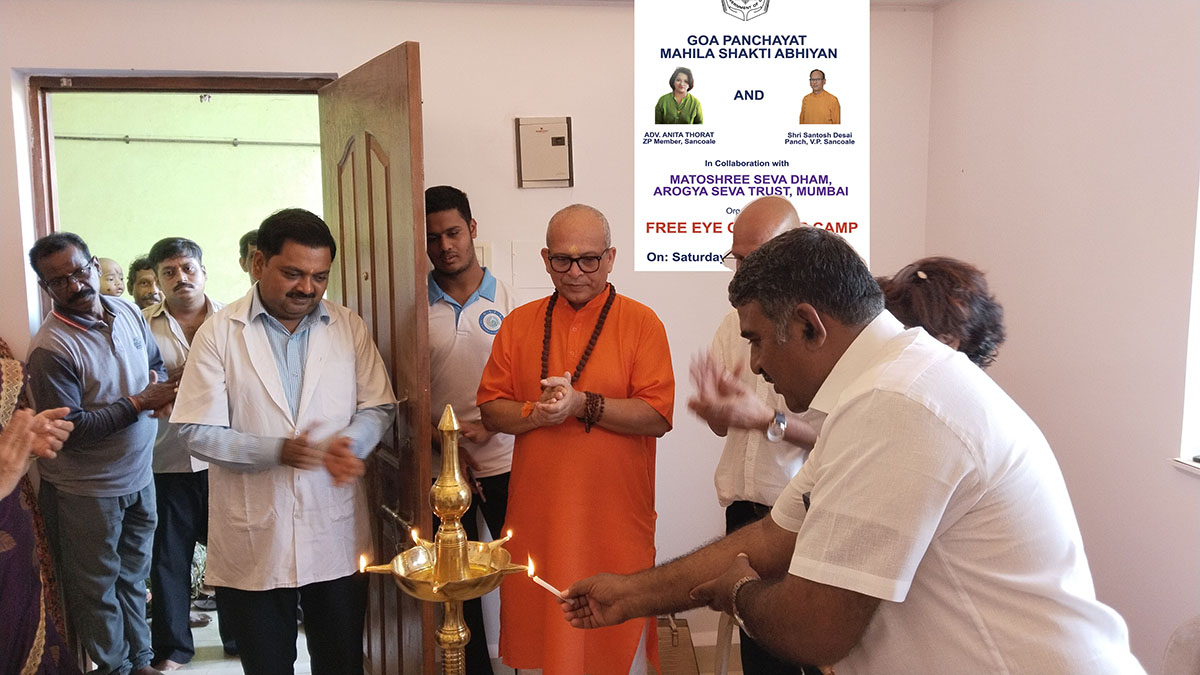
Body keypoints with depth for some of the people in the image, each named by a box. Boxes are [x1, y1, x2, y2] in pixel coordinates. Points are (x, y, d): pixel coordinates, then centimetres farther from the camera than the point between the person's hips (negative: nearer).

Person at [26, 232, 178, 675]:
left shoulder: (129, 312, -1)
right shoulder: (50, 349, -21)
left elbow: (155, 362, 15)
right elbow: (69, 429, -22)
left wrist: (159, 386, -8)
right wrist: (139, 403, -21)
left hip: (139, 474, 6)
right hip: (86, 489, -6)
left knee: (133, 575, 21)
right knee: (96, 588, 12)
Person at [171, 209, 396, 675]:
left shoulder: (350, 329, 4)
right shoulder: (218, 334, -3)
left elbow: (378, 407, 5)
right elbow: (198, 433, -7)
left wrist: (349, 443, -17)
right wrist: (278, 451, -22)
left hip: (336, 534, 2)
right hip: (253, 539, -1)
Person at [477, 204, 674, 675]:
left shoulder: (641, 322, -2)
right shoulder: (519, 323, 9)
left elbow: (657, 417, -9)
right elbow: (491, 411, 6)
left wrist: (583, 403, -18)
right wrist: (537, 413, -13)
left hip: (615, 517, -2)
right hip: (537, 513, 3)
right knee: (537, 628, 10)